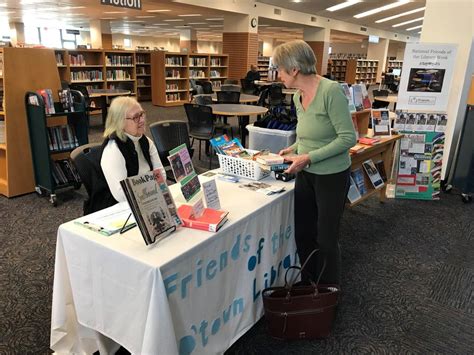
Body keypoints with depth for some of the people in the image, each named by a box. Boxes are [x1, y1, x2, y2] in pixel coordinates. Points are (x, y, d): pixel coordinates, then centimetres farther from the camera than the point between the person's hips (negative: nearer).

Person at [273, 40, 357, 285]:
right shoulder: (298, 97, 4)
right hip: (305, 174, 7)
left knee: (326, 239, 7)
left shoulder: (331, 90, -21)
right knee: (302, 233, 15)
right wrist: (294, 148, 6)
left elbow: (348, 138, -21)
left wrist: (308, 158, -23)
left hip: (332, 176, -7)